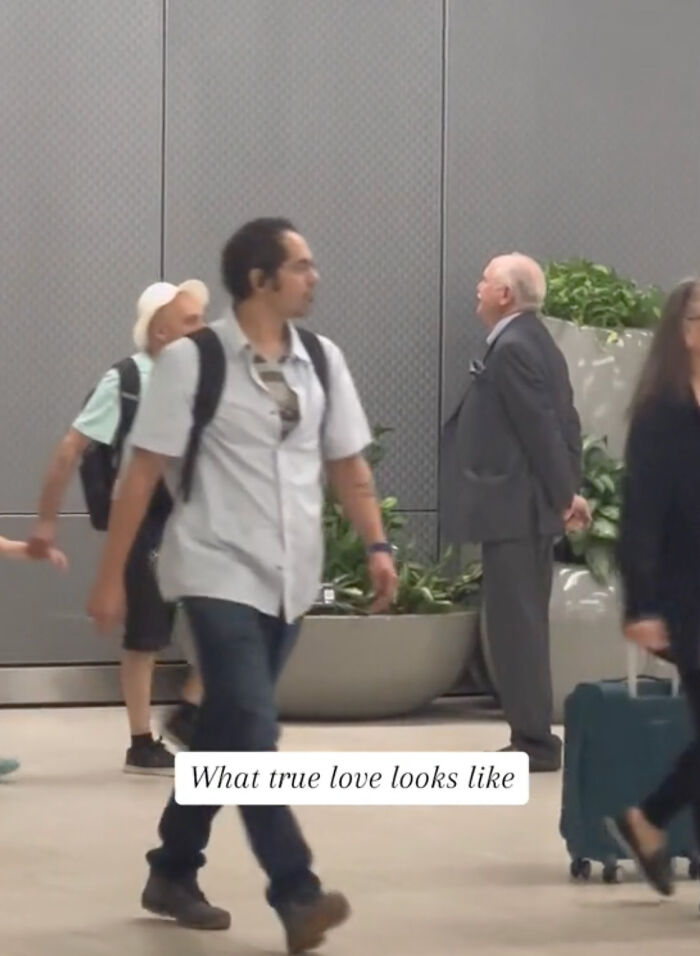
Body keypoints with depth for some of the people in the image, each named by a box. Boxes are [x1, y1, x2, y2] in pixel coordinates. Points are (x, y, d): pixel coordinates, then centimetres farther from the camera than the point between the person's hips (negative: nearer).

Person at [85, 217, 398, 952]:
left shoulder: (321, 359, 6)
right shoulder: (192, 360, -9)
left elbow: (347, 463, 12)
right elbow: (144, 472, -7)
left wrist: (376, 546, -2)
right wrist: (110, 577, -8)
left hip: (290, 577, 6)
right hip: (219, 573, -5)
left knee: (227, 730, 14)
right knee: (252, 731, -15)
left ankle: (173, 873, 28)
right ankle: (296, 893, -17)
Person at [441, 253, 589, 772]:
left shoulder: (512, 349, -17)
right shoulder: (536, 343, 14)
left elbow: (543, 428, -19)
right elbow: (565, 422, 14)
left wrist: (565, 495, -12)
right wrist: (568, 490, 11)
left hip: (514, 509, -10)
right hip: (530, 506, 10)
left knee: (515, 626, -6)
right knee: (526, 625, 14)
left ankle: (533, 742, -3)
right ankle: (534, 738, 18)